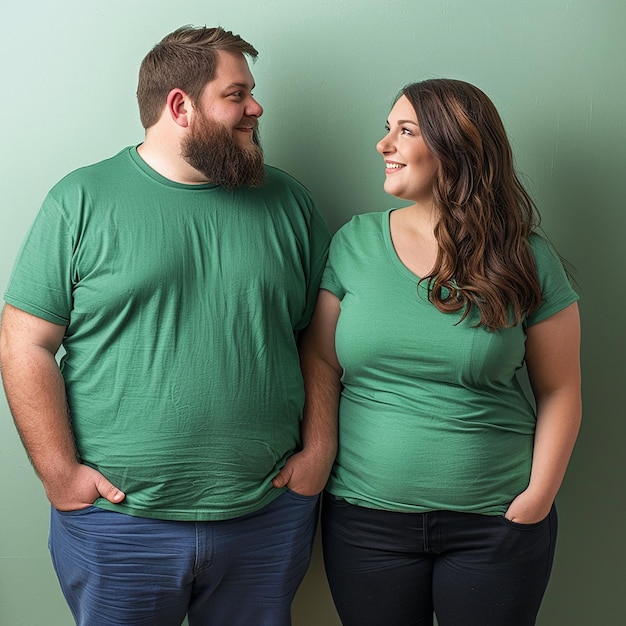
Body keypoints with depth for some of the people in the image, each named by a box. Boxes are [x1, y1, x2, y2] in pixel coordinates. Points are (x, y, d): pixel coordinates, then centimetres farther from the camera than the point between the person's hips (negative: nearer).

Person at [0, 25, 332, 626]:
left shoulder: (286, 200, 5)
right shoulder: (81, 200, -4)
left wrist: (318, 450, 0)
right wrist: (60, 473, -10)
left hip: (269, 514, 3)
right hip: (116, 518, -2)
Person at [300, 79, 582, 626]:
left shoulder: (525, 259, -3)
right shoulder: (354, 242, 0)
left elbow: (559, 390, -1)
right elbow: (321, 364, 2)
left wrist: (537, 497, -6)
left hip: (495, 524, -1)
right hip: (365, 518, 1)